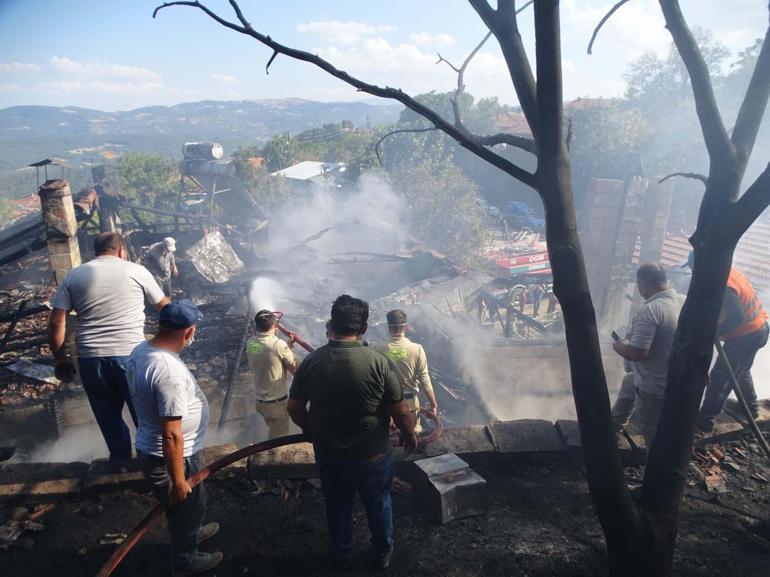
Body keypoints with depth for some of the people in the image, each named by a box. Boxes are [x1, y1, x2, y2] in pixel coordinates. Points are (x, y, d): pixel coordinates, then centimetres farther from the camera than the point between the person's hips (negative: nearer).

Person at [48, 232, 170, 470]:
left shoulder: (73, 276, 6)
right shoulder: (136, 270, 1)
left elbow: (56, 323, 2)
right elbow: (163, 305, 13)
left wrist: (61, 359, 11)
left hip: (90, 358, 2)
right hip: (130, 355, -2)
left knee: (107, 412, 20)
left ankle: (120, 458, 37)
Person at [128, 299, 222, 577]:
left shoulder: (140, 351, -6)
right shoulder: (170, 372, -35)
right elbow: (171, 435, -30)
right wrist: (178, 480, -20)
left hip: (149, 447, 8)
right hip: (170, 457, -8)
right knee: (186, 507, 18)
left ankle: (190, 532, 57)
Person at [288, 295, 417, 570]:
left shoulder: (312, 361, -14)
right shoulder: (377, 362, -22)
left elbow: (294, 408, -4)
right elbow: (400, 411, -15)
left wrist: (311, 430, 15)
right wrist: (410, 436, 5)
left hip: (328, 454, 2)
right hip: (372, 455, -2)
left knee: (338, 506, 26)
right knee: (379, 504, 24)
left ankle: (343, 555, 48)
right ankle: (382, 553, 45)